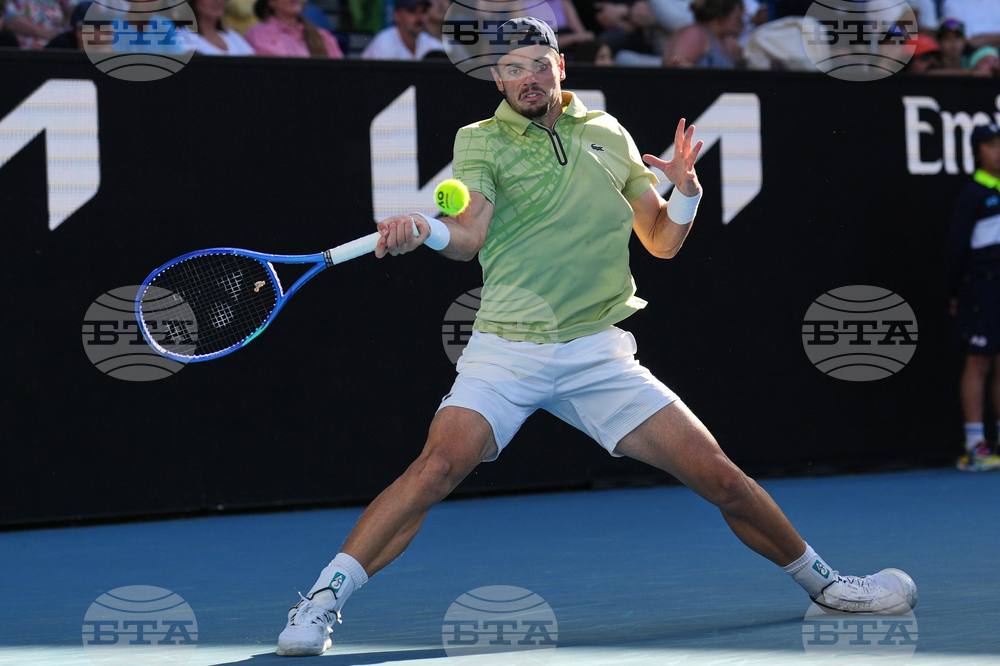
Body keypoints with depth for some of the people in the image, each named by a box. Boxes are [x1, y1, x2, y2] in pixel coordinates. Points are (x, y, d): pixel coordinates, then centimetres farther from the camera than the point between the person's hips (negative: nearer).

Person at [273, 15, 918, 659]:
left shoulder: (609, 136, 13)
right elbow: (470, 234, -16)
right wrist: (421, 229, -38)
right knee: (438, 466, -26)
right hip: (506, 351, -3)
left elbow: (662, 242, 18)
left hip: (598, 356, 3)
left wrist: (684, 189, -2)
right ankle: (320, 603, -19)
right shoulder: (482, 141, 3)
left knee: (717, 473, -2)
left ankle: (822, 581, 19)